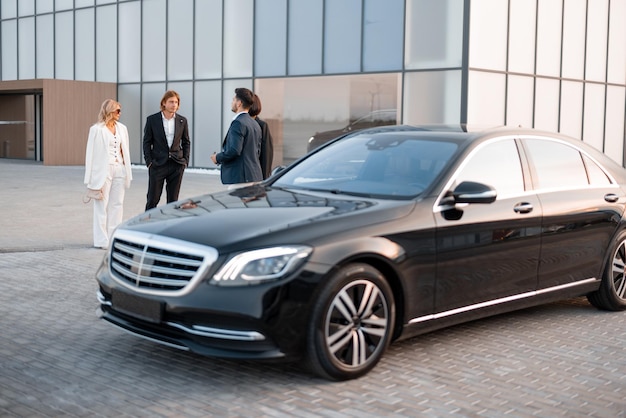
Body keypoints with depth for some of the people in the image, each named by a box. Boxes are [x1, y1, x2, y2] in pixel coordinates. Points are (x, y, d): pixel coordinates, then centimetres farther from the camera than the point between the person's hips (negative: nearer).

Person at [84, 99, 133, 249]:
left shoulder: (122, 128, 10)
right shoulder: (97, 129, -5)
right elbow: (91, 152, -5)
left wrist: (127, 171, 9)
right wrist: (91, 178, -7)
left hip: (120, 169, 5)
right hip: (104, 169, -5)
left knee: (117, 203, 8)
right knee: (102, 204, 0)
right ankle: (102, 240, 5)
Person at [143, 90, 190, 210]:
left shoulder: (182, 121, 6)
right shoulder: (152, 120, -1)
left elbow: (186, 142, 12)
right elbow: (147, 142, 1)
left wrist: (185, 161, 3)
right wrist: (149, 162, -6)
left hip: (177, 164, 2)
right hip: (158, 164, -2)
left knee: (173, 199, 7)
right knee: (152, 199, 1)